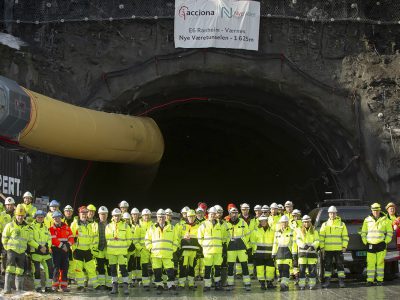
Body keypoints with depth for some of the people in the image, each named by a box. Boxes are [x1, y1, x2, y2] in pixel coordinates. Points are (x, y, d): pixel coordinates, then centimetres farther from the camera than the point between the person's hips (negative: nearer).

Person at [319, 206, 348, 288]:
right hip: (328, 249, 1)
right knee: (328, 266, 3)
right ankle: (327, 281, 7)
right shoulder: (325, 225, 10)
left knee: (340, 265, -1)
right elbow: (321, 237, 7)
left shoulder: (341, 224, 8)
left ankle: (341, 281, 1)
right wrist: (322, 247, -1)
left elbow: (345, 237, 6)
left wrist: (344, 246, -4)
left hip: (338, 249, -1)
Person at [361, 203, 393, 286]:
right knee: (370, 263, -2)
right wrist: (365, 242, 4)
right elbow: (363, 233, 14)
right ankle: (370, 280, 1)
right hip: (370, 245, 1)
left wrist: (386, 242, -1)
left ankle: (380, 280, 5)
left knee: (380, 263, -1)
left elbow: (390, 232, 8)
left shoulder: (385, 220, 3)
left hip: (381, 245, -1)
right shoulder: (367, 220, 7)